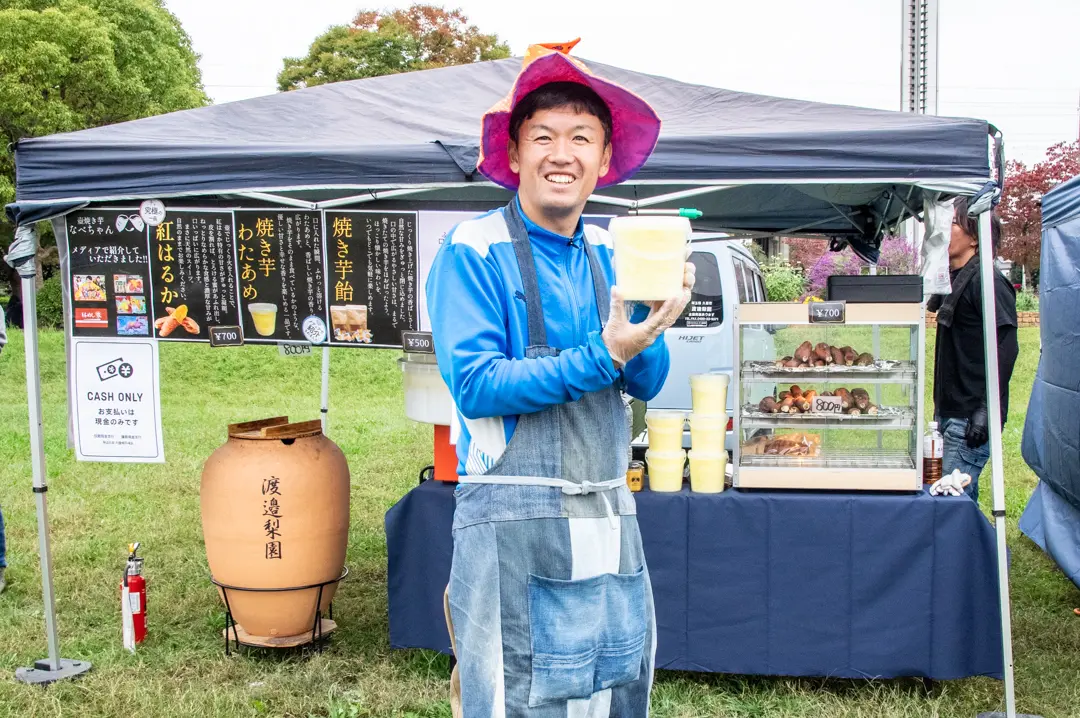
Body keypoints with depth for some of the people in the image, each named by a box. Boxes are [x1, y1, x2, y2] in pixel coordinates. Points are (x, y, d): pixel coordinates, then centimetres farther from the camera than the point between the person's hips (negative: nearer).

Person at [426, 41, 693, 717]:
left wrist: (650, 318, -14)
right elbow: (474, 385, -15)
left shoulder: (607, 252, 10)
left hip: (609, 516, 6)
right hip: (515, 519, -6)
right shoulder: (474, 249, -7)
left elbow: (647, 383, 7)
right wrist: (602, 356, -20)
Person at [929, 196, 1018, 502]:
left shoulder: (986, 281, -14)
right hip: (951, 410, 9)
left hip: (971, 416, -9)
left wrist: (987, 410, -23)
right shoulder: (954, 278, 15)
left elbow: (1007, 347, -20)